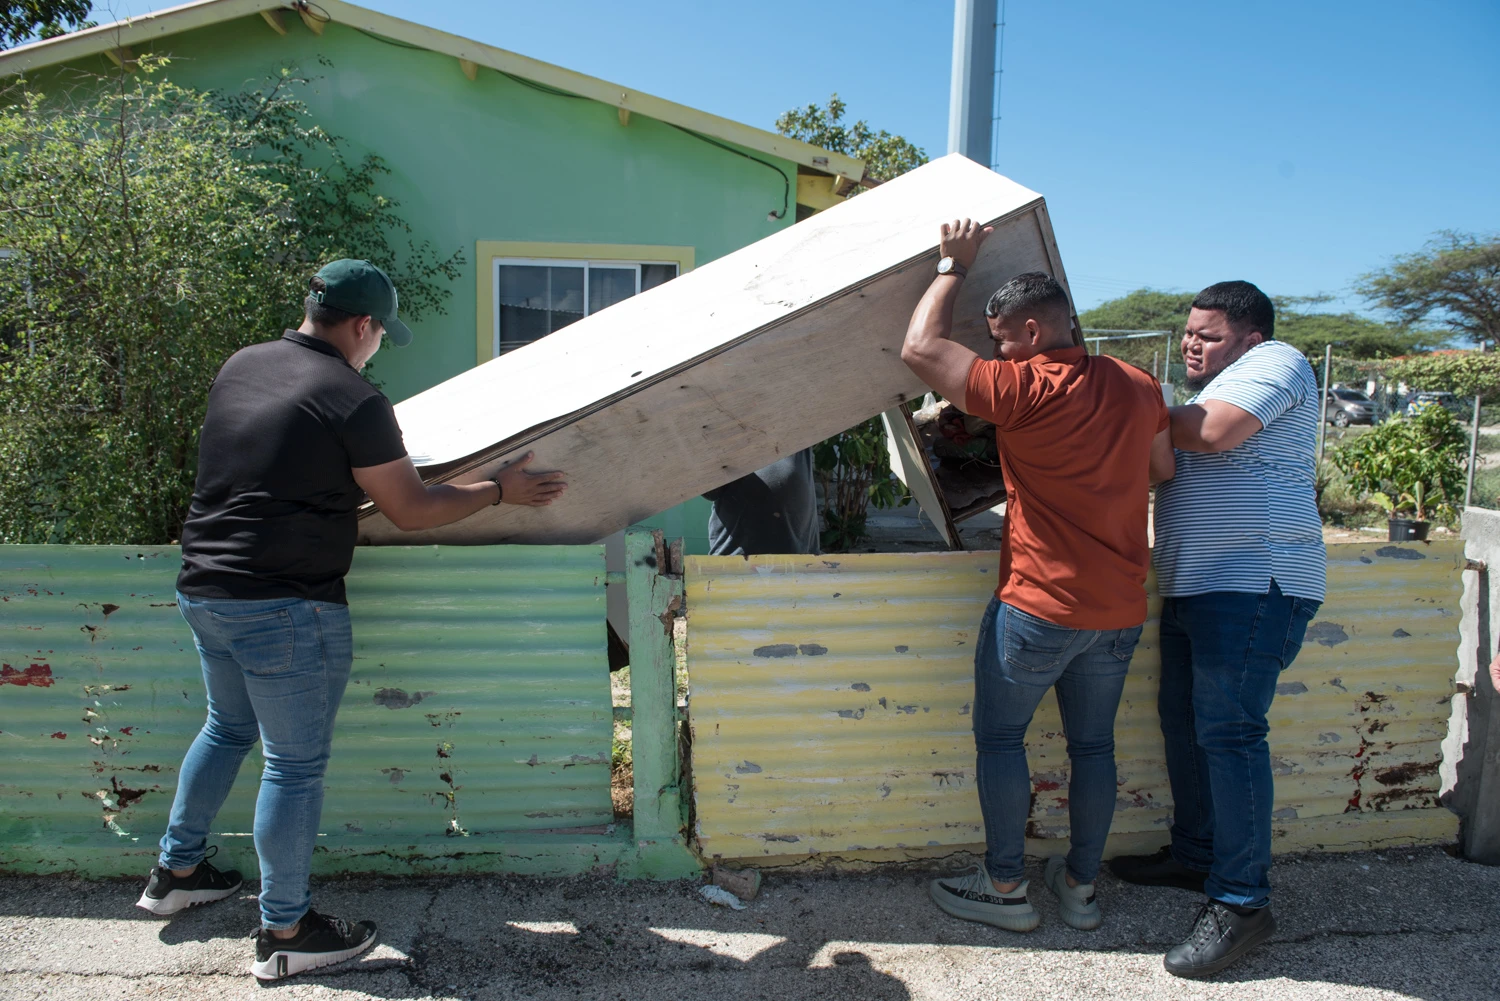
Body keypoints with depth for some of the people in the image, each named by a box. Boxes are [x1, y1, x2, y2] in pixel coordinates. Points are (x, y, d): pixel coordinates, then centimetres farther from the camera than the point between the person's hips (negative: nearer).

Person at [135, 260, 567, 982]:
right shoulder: (353, 401, -15)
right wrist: (501, 490, 0)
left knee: (229, 728, 28)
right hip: (287, 608, -8)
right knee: (296, 764, 4)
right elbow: (411, 511, -11)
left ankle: (176, 872, 42)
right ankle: (284, 933, 16)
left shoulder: (239, 367, 8)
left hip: (204, 590, 9)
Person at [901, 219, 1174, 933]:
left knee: (1000, 738, 10)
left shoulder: (1024, 390, -17)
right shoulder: (1139, 387, 3)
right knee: (1093, 745, 16)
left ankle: (1006, 888, 18)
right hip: (1121, 611, 7)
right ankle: (1080, 886, 28)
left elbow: (920, 348, -14)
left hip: (1039, 609, -6)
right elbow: (1163, 471, 17)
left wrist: (953, 265, -2)